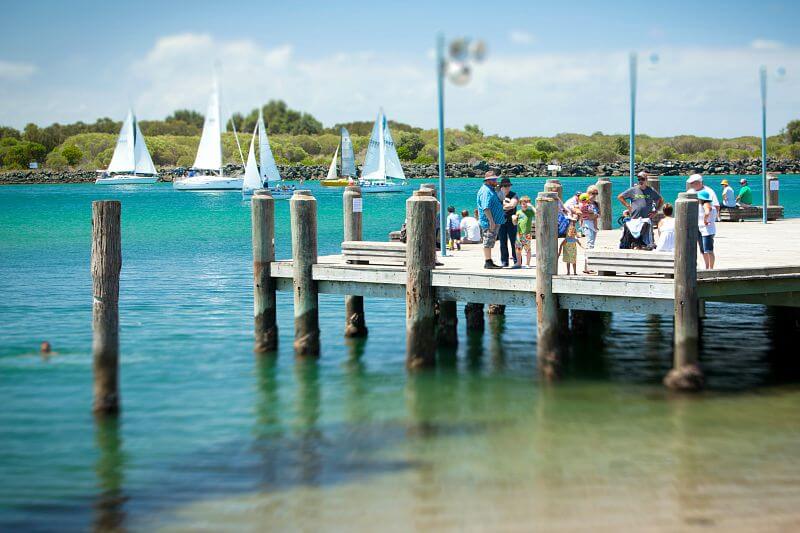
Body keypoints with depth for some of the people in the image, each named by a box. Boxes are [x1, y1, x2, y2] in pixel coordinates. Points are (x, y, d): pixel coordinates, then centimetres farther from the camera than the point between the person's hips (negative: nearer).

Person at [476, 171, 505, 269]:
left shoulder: (491, 190, 18)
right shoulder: (485, 191, -15)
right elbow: (486, 207, -23)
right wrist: (491, 220, -28)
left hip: (495, 221, 11)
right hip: (489, 222, -11)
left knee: (490, 242, 13)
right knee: (488, 242, -7)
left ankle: (489, 262, 18)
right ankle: (487, 262, -5)